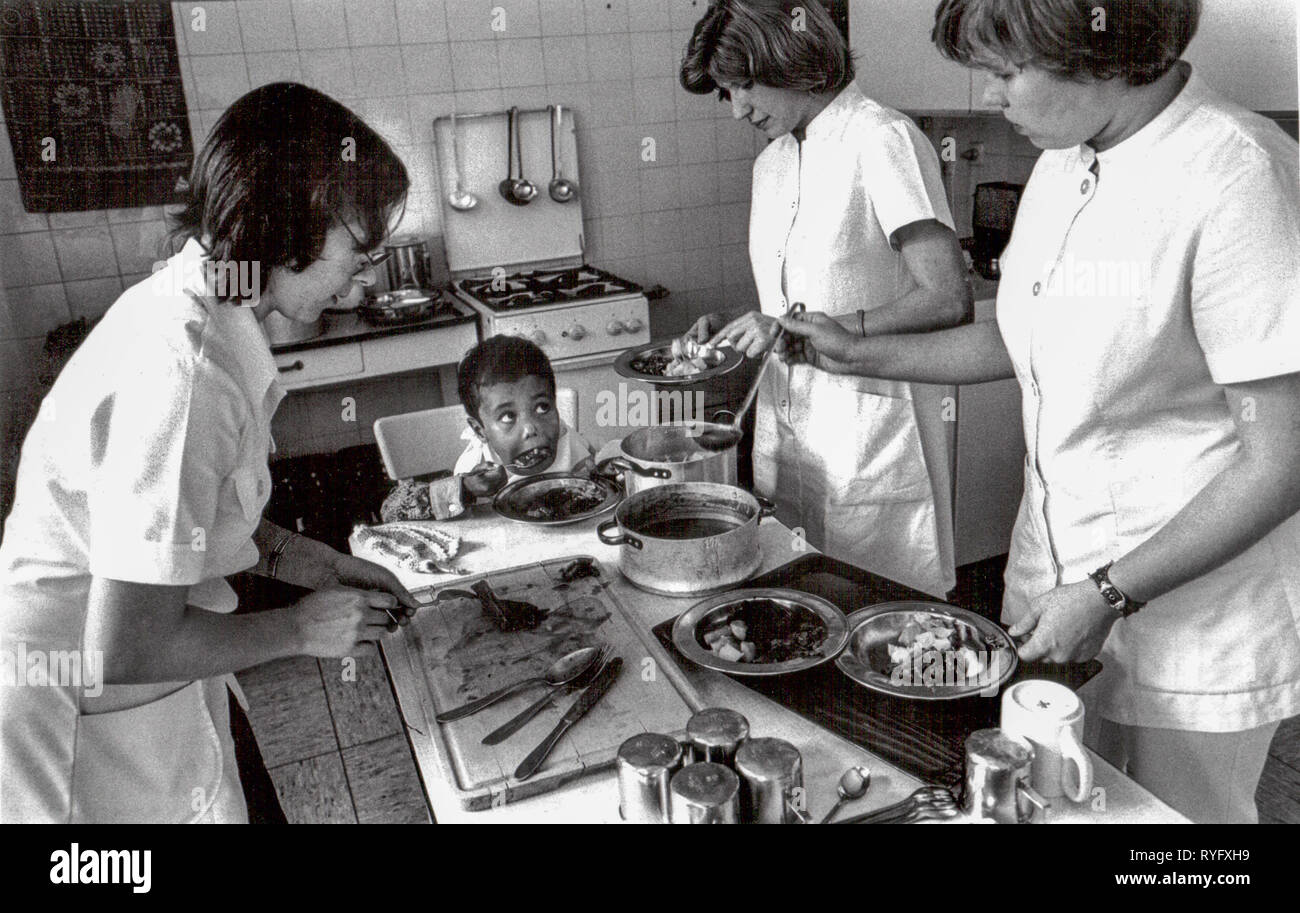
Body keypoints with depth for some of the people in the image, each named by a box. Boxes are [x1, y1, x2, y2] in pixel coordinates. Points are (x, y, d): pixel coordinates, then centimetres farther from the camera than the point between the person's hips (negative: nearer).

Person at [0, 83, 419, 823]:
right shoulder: (183, 372, -31)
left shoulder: (198, 309, -1)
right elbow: (124, 650, -29)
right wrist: (302, 629, -15)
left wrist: (311, 562, 3)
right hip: (91, 715, -8)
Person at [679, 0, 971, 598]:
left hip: (871, 443, -7)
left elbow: (947, 301, -19)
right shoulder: (771, 163, 15)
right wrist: (732, 330, 4)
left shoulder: (882, 139, -11)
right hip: (784, 435, 7)